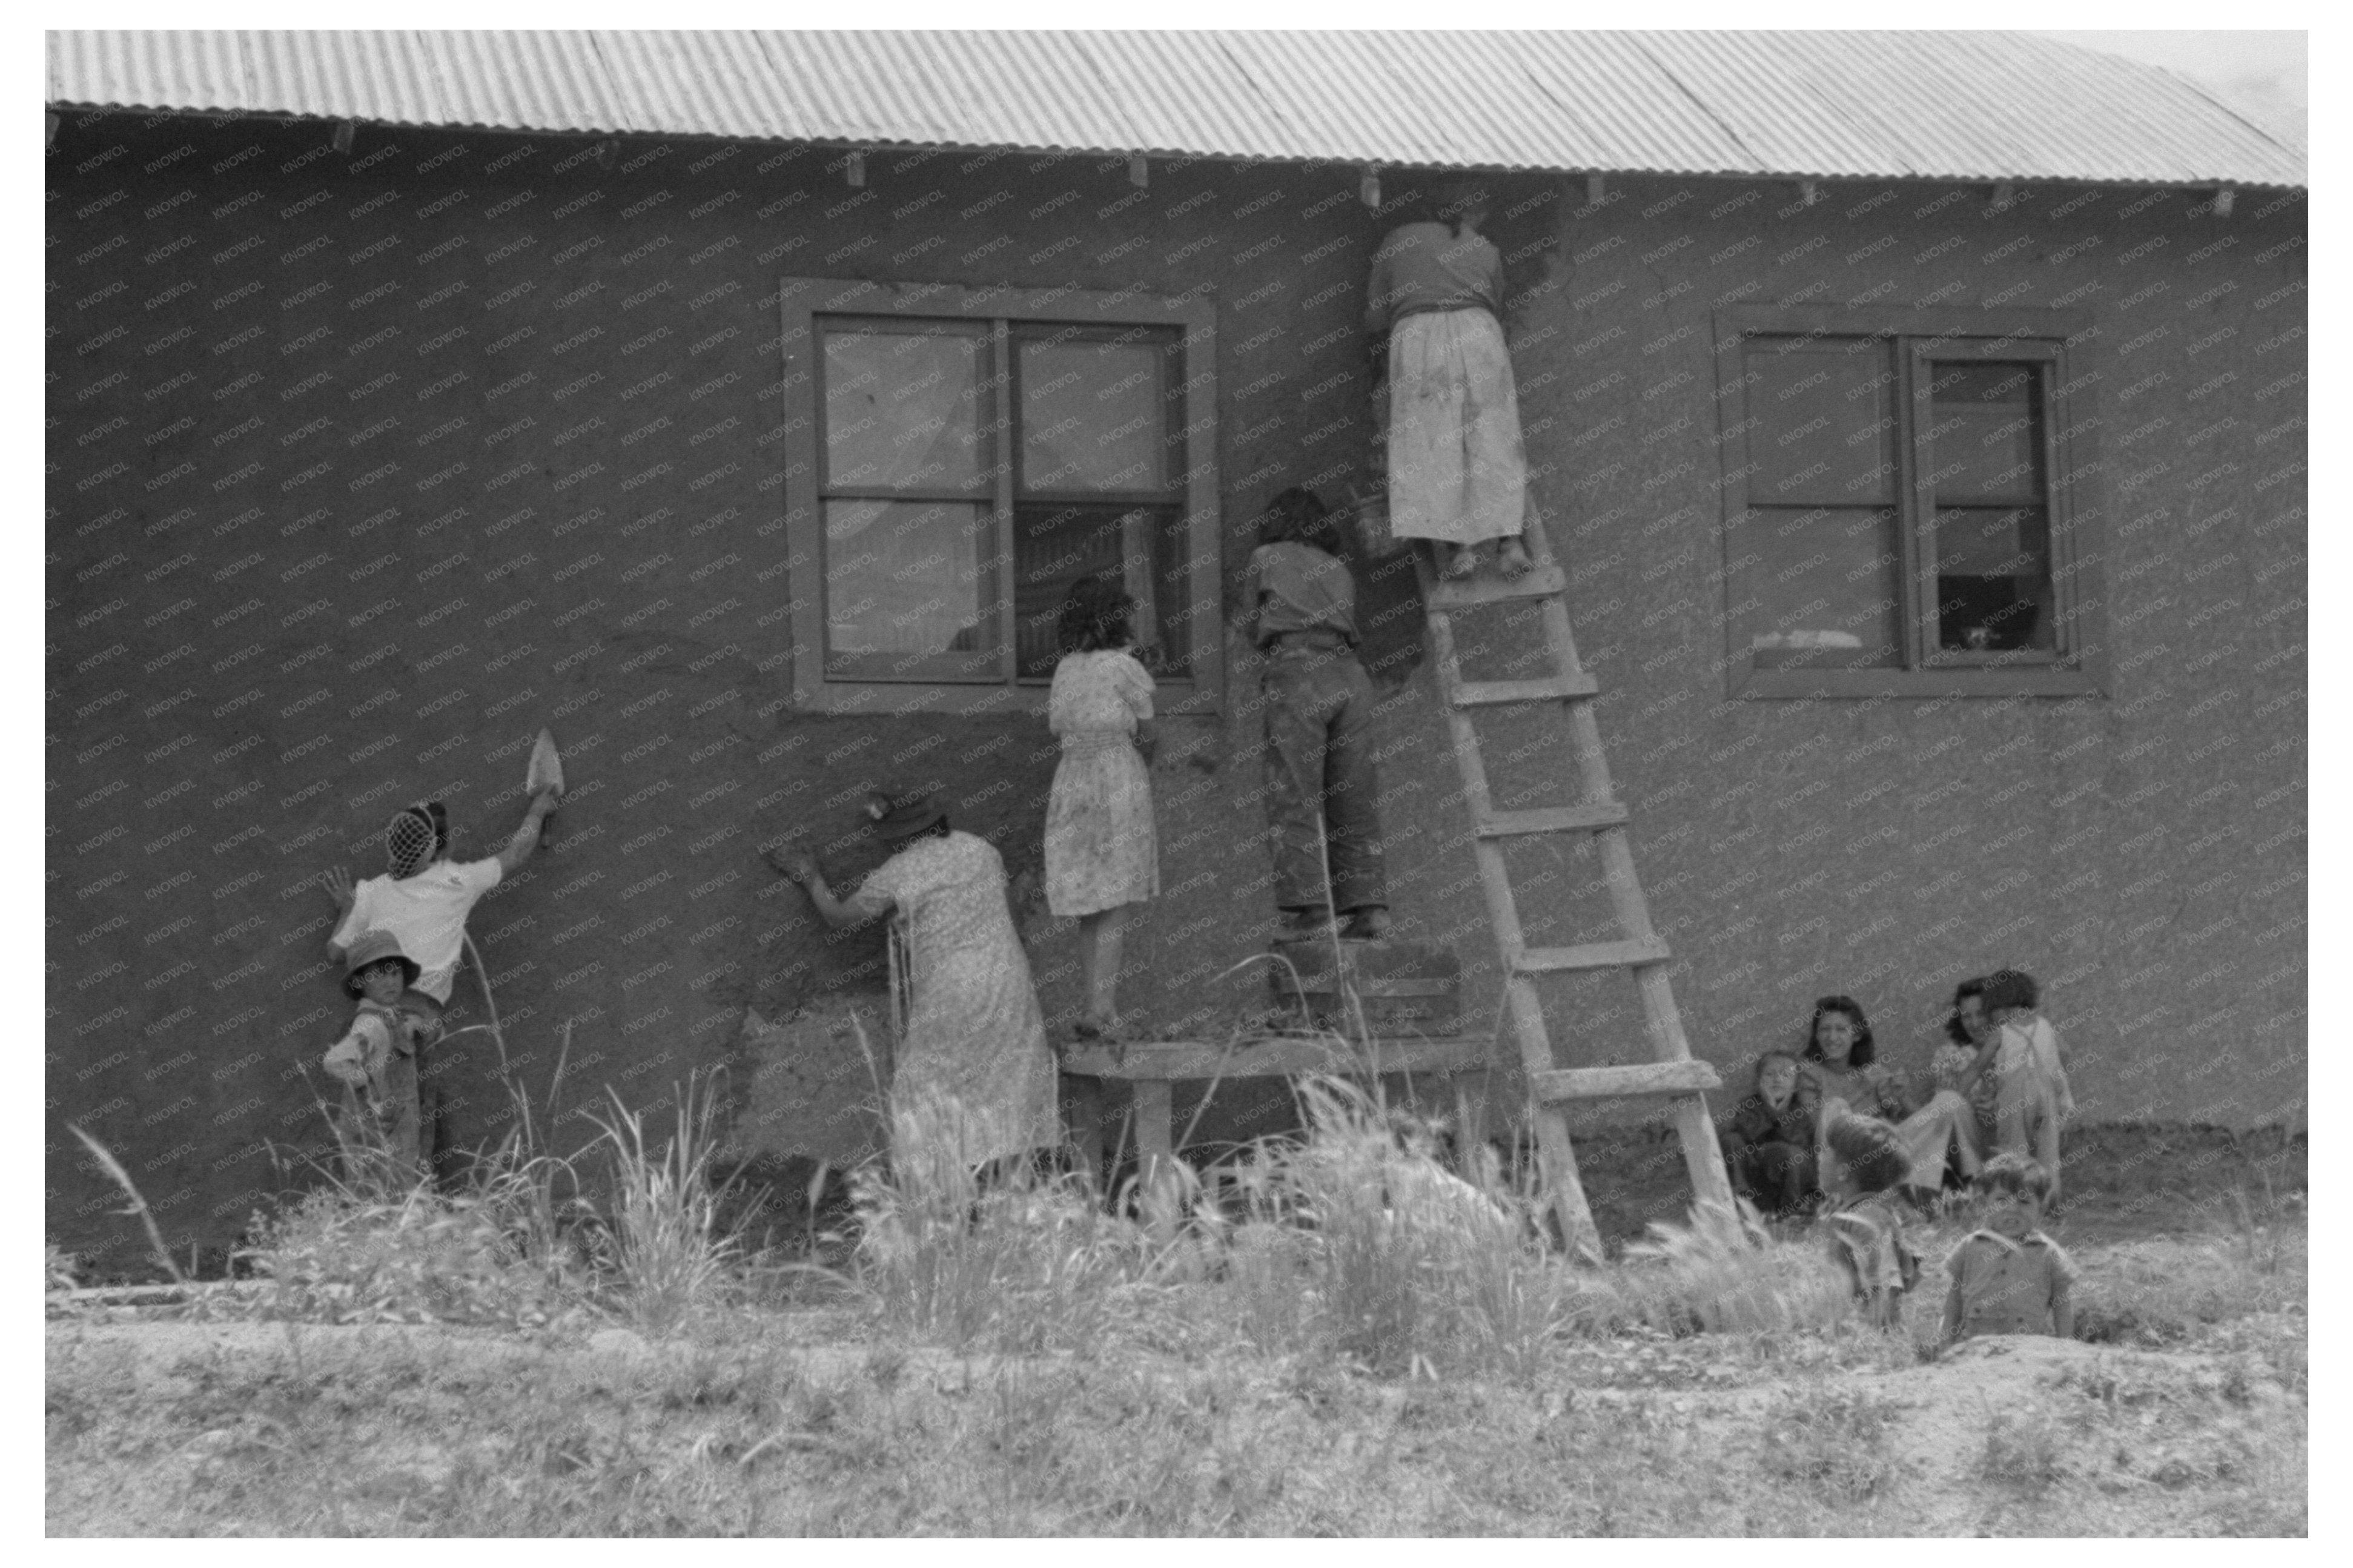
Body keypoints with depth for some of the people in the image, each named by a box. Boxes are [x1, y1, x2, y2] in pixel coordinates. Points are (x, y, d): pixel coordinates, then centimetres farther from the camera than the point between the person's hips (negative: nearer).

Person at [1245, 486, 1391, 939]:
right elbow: (1347, 626, 14)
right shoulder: (1339, 569, 23)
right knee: (1354, 800, 5)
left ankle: (1309, 905, -15)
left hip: (1296, 672, -4)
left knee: (1294, 799, -6)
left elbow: (1252, 626, 21)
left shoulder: (1266, 558, 14)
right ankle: (1369, 907, -2)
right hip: (1348, 673, 4)